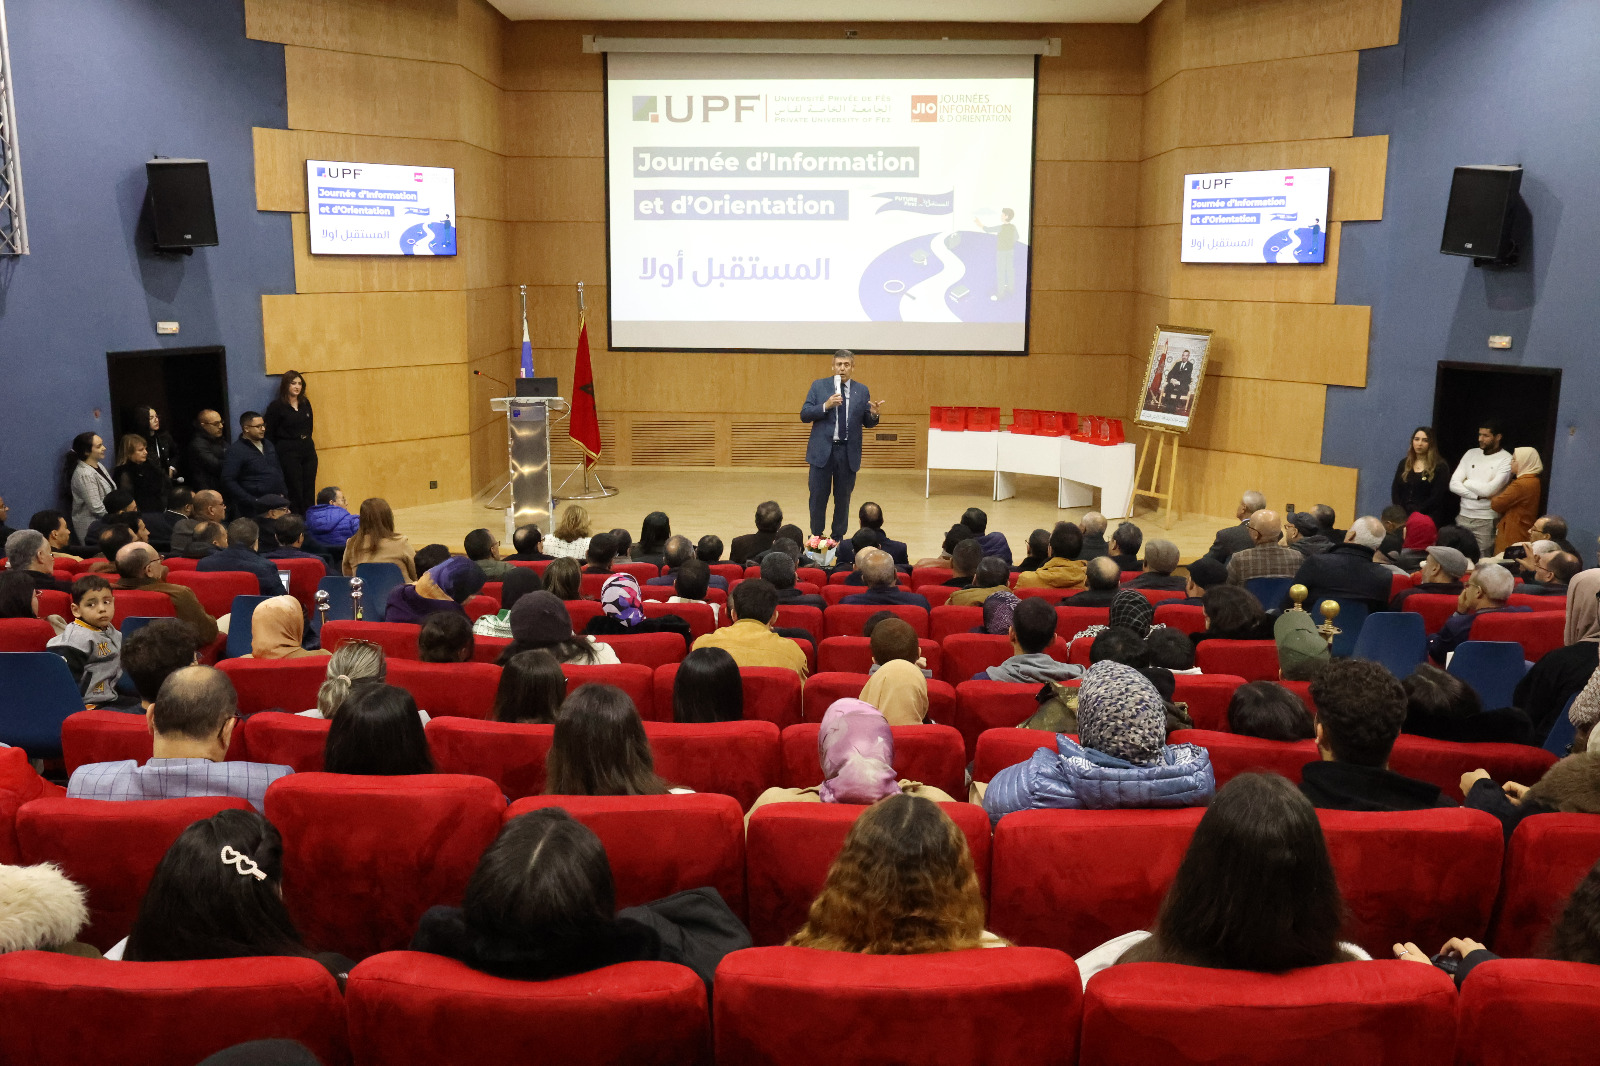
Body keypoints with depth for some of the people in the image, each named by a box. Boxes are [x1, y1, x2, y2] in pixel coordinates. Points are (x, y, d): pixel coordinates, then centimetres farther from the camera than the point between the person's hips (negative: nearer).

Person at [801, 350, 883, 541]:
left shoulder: (862, 391, 6)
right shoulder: (819, 386, 2)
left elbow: (868, 423, 8)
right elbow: (804, 415, -3)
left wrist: (874, 414, -15)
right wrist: (826, 405, -18)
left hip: (849, 452, 1)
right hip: (823, 450, -1)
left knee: (843, 497, 9)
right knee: (818, 496, 3)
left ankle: (838, 538, 20)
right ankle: (816, 537, 16)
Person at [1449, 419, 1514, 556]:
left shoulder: (1506, 460, -6)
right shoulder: (1471, 453, 9)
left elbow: (1489, 489, -18)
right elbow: (1453, 485, 1)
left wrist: (1467, 482, -2)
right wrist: (1479, 496, -11)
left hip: (1486, 521, -5)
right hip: (1463, 516, 5)